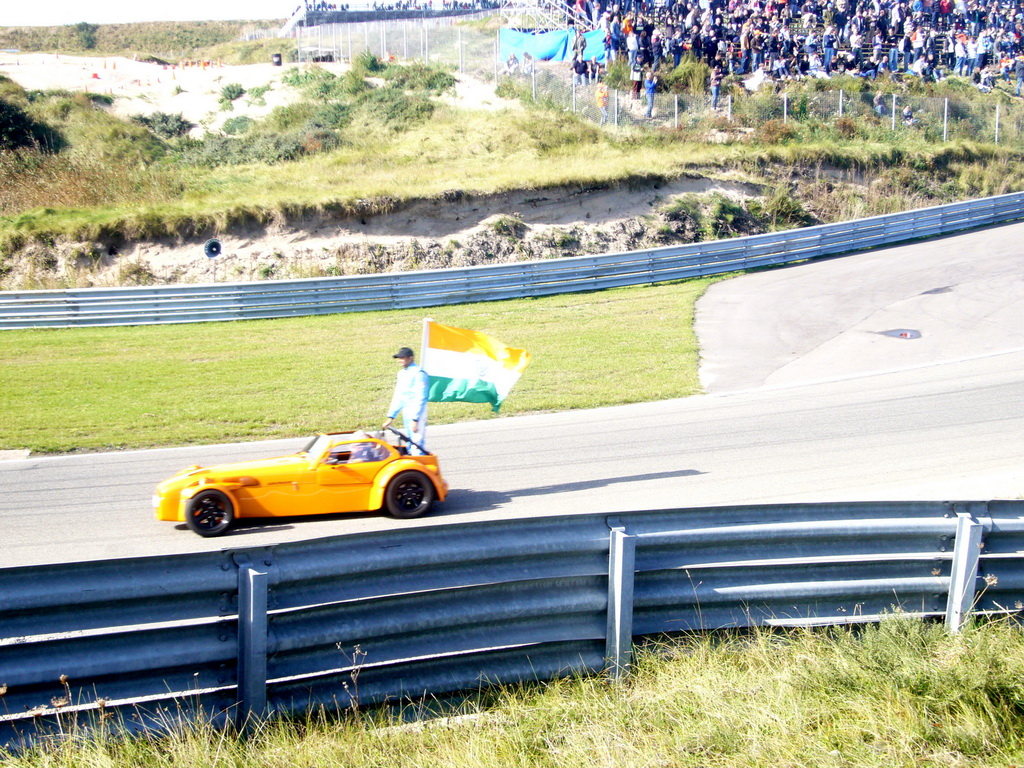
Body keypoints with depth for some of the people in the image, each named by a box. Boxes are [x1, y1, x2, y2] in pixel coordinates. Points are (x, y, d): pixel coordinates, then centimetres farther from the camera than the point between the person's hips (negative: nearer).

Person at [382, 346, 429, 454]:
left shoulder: (418, 373, -12)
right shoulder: (402, 373, 15)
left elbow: (420, 398, -16)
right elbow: (397, 397, 20)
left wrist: (415, 420, -20)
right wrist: (390, 417, 16)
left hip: (417, 415, -9)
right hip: (406, 414, 9)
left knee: (417, 446, -12)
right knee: (410, 446, 12)